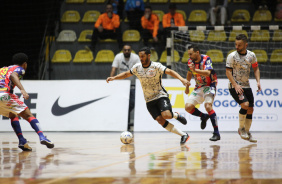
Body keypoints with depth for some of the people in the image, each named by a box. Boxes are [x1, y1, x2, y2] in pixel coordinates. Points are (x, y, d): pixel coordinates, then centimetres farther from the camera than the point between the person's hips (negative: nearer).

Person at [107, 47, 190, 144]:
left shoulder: (156, 66, -13)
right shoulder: (137, 67, 2)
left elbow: (169, 71, -25)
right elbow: (126, 74, 16)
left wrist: (181, 79, -40)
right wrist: (114, 78, 4)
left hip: (161, 96, -4)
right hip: (149, 100, 4)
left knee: (166, 115, -28)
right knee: (160, 120, -12)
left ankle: (176, 115, 10)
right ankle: (183, 135, -6)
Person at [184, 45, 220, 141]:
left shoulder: (206, 59, -19)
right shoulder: (190, 61, -1)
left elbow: (207, 73, -35)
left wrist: (195, 70, -50)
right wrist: (187, 86, 25)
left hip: (209, 86, -6)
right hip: (198, 87, 6)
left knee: (208, 106, -27)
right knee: (188, 107, -9)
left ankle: (216, 133, -22)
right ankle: (203, 117, 20)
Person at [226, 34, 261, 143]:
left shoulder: (251, 55, 2)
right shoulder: (232, 56, -11)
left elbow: (256, 68, 14)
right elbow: (228, 72, -11)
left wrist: (258, 81, 0)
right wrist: (235, 85, -21)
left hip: (246, 86, 5)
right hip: (235, 86, -5)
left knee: (250, 109, 6)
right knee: (245, 105, -23)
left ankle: (247, 132, 22)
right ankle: (241, 128, -5)